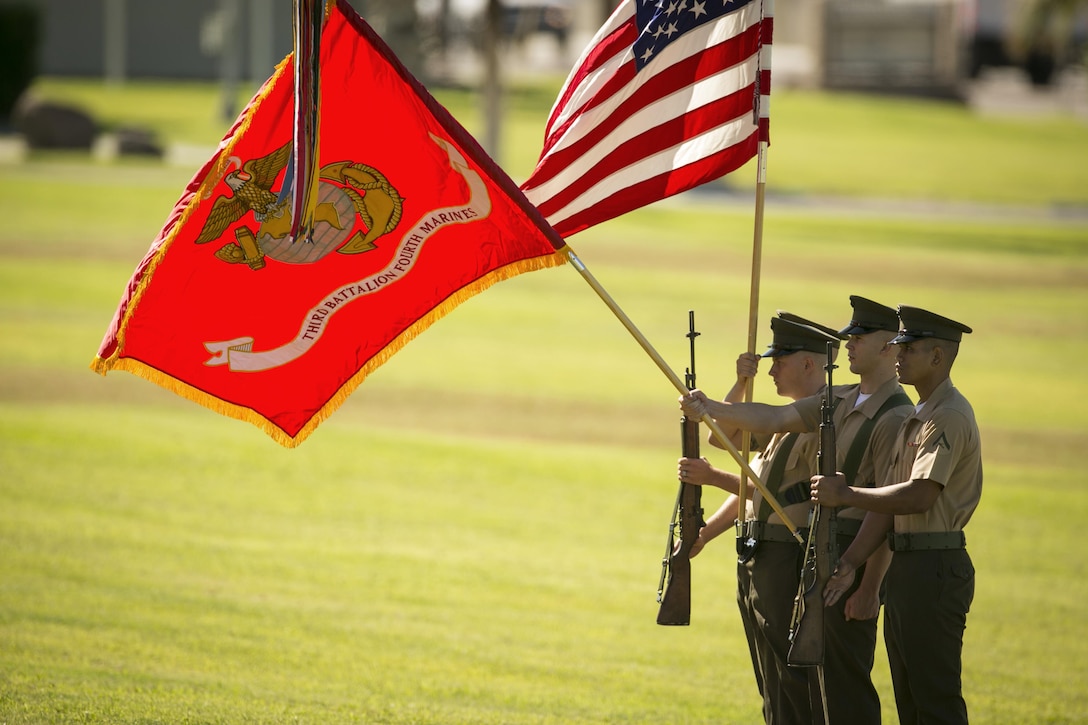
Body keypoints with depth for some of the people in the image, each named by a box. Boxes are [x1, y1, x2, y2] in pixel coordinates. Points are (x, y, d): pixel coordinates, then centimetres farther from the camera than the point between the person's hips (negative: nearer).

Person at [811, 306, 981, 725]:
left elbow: (920, 495, -24)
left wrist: (847, 495, -16)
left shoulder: (949, 417, -14)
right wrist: (851, 561, 7)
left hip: (936, 569, -11)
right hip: (907, 567, 11)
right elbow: (889, 500, 16)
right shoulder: (915, 419, 18)